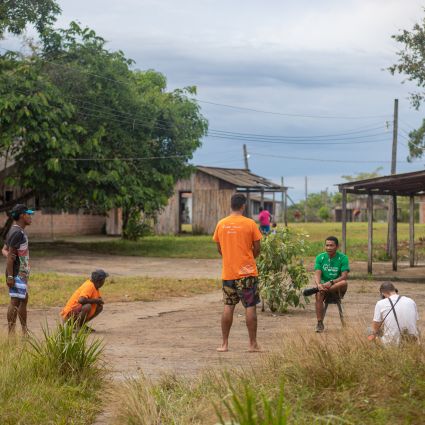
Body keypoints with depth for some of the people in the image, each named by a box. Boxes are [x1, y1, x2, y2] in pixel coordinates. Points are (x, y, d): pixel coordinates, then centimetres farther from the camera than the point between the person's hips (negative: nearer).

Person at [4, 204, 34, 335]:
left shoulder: (19, 231, 14)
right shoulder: (17, 232, -17)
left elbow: (4, 249, 15)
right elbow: (10, 253, -20)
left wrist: (8, 255, -9)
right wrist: (10, 276, -22)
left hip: (22, 273, 11)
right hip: (17, 273, -11)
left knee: (24, 299, 16)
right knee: (15, 301, -8)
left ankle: (25, 332, 25)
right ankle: (11, 334, -6)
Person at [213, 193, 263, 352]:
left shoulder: (221, 224, 0)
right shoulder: (250, 223, -9)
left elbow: (219, 248, 9)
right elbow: (257, 248, -4)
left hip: (228, 272, 3)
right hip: (247, 272, -3)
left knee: (228, 307, 10)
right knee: (250, 307, 3)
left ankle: (225, 344, 11)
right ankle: (253, 344, 4)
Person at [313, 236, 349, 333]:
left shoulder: (343, 258, -5)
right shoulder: (320, 257, 4)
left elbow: (344, 276, -14)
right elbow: (317, 274, -6)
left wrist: (331, 282, -29)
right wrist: (318, 284, -29)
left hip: (337, 288, -1)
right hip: (324, 284, 1)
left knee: (344, 283, -36)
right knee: (319, 295, -33)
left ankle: (315, 289, -32)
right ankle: (319, 324, -29)